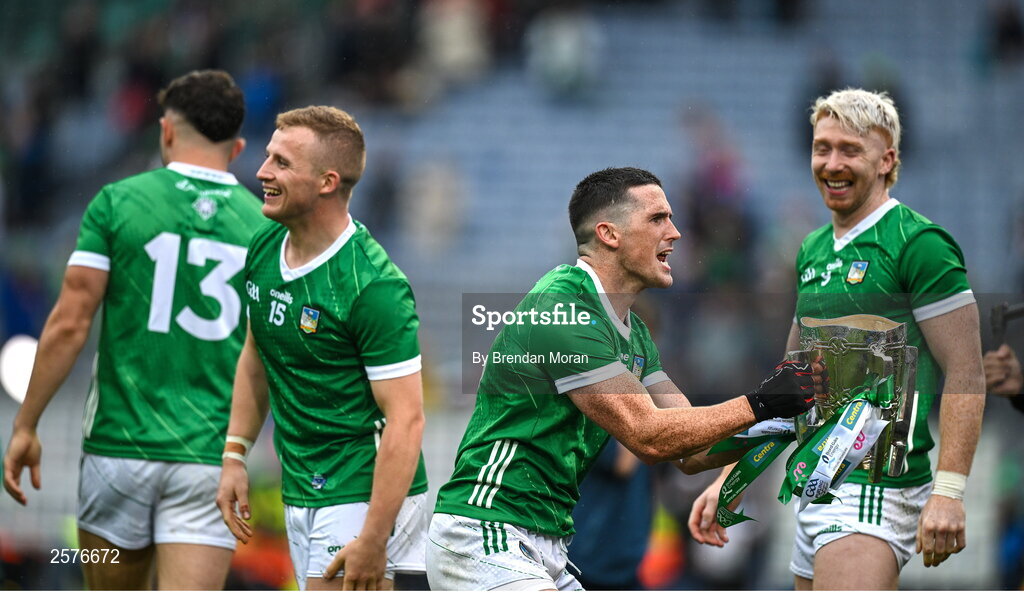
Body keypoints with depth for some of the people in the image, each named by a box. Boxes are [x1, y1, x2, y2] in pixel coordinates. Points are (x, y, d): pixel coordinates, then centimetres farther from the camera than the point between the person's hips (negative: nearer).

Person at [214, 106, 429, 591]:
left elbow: (405, 419, -22)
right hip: (300, 494, 8)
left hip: (363, 498, -8)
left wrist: (373, 539, -26)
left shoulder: (373, 286, -20)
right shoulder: (265, 249, 4)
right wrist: (234, 454, 13)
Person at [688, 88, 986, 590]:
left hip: (876, 489, -9)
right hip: (816, 487, 9)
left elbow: (966, 376, -13)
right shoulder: (813, 251, 17)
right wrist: (728, 478, 19)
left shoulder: (916, 243, -8)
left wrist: (949, 492, -22)